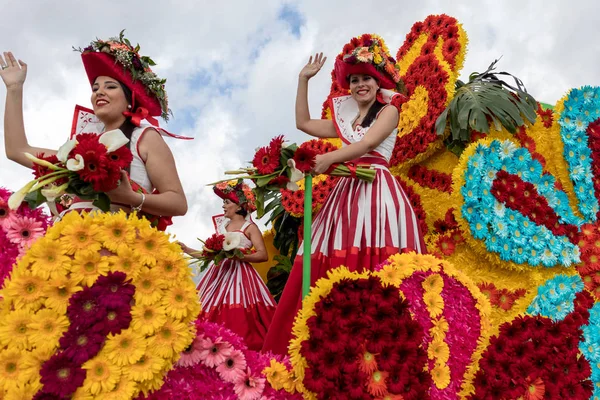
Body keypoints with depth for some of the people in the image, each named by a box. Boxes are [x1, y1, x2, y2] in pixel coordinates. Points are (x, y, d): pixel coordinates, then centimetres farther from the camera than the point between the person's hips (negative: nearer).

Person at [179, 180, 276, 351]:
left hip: (239, 276, -6)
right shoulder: (222, 227, 19)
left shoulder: (249, 227, 0)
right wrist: (188, 250, 17)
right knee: (213, 318, -2)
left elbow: (263, 255, -11)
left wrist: (238, 256, -20)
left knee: (239, 321, -15)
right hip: (219, 275, 6)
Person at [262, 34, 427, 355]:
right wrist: (303, 80, 25)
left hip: (377, 192, -6)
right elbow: (304, 123, 27)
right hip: (347, 193, 6)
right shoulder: (345, 119, 25)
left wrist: (330, 158, -21)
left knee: (374, 270, -16)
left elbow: (368, 143, -9)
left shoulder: (389, 110, 7)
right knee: (336, 272, -2)